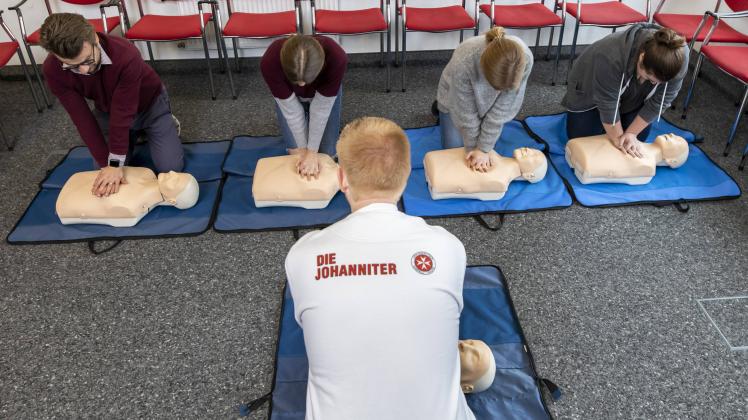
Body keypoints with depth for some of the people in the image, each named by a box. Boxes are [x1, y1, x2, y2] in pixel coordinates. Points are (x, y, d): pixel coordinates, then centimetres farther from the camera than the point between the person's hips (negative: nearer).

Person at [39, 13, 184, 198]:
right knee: (104, 170, 1)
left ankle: (168, 123, 20)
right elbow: (82, 117, -20)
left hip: (150, 103, -3)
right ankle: (134, 134, 27)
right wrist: (106, 164, -23)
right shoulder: (53, 70, -27)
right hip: (107, 110, 3)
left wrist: (116, 163, -28)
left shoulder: (126, 55, -39)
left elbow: (123, 112, -32)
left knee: (171, 167, -10)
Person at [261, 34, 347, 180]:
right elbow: (291, 109, -28)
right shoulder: (270, 62, -41)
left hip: (324, 94, 0)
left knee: (326, 153, 2)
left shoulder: (336, 58, -43)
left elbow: (321, 108, -31)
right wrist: (303, 149, -22)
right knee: (295, 152, -1)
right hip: (289, 95, 0)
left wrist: (312, 151, -27)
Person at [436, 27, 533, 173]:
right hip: (457, 100, -2)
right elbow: (466, 112, -28)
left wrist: (484, 148, -24)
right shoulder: (464, 61, -44)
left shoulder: (525, 58, -37)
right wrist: (472, 147, -18)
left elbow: (502, 108, -27)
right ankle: (440, 108, 28)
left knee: (486, 144, 8)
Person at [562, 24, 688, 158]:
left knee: (636, 143, -3)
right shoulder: (612, 56, -42)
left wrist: (631, 134, -22)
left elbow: (658, 102, -20)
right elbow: (607, 103, -31)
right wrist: (618, 138, -24)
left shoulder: (677, 60, -30)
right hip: (591, 90, -3)